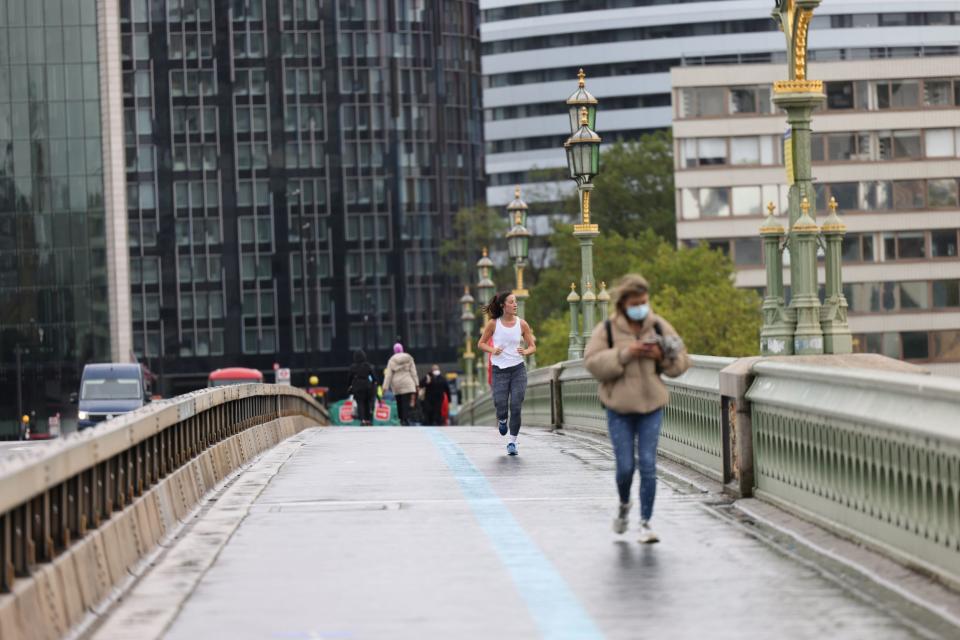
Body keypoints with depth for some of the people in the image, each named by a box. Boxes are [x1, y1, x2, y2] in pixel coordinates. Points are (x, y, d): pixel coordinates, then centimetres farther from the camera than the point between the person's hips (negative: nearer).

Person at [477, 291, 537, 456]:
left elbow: (533, 346, 8)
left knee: (516, 407, -6)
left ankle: (512, 442, 5)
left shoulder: (521, 324, 2)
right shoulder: (493, 323, -1)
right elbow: (481, 343, 7)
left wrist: (525, 351, -15)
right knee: (500, 405, -7)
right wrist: (492, 350, -13)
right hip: (500, 370, -1)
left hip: (518, 369, 1)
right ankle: (502, 420, 31)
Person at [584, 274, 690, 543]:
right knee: (625, 467, -1)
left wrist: (661, 356, -16)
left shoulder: (659, 326, 0)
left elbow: (681, 362, 4)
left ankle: (646, 522, 3)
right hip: (620, 409, -1)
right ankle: (624, 505, 31)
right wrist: (624, 354, -24)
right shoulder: (606, 329, -5)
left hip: (651, 406, 1)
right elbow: (593, 362, -15)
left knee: (648, 465, -5)